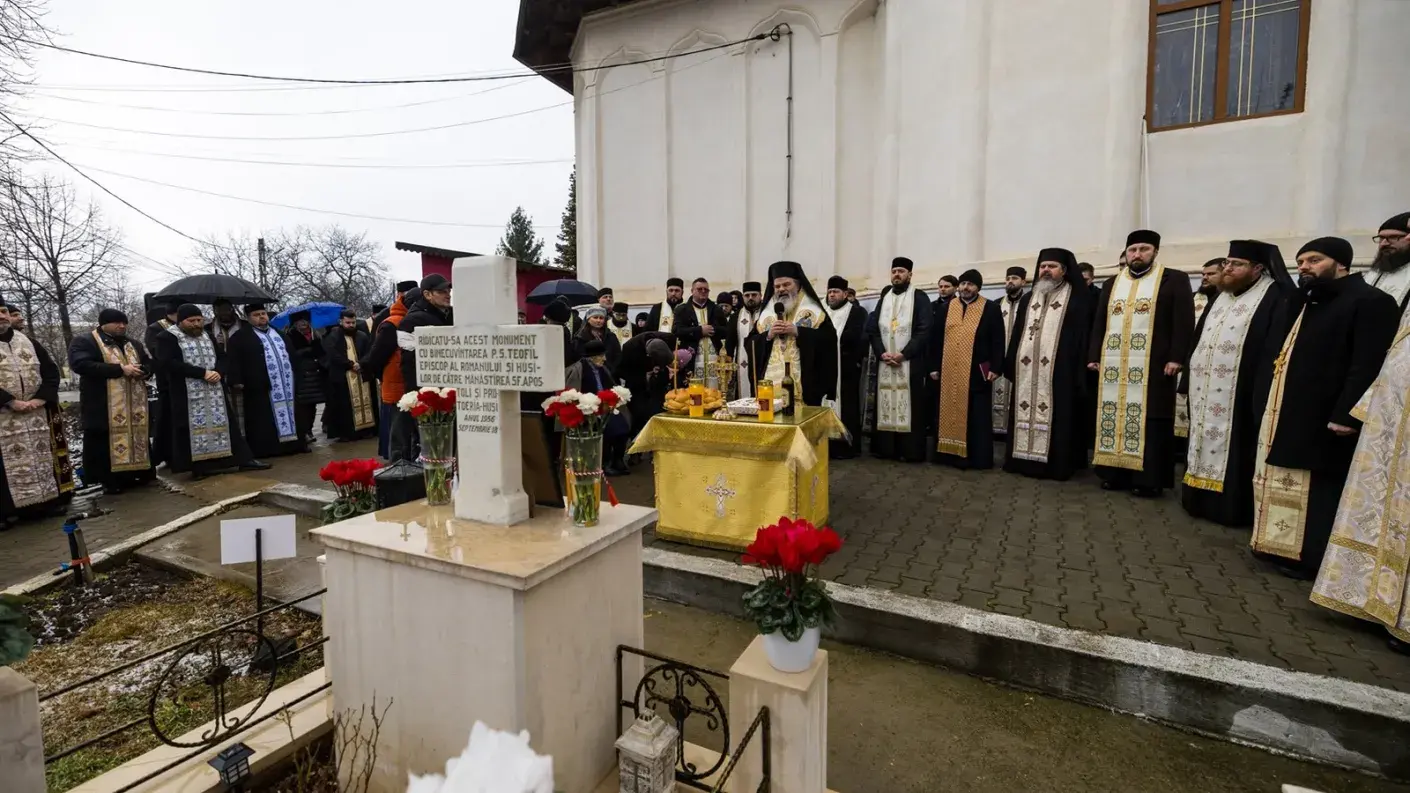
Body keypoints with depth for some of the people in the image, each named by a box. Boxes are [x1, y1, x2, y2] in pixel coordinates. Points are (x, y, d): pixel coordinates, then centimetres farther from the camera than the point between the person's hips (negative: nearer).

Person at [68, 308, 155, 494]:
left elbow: (150, 363, 19)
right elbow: (81, 364, -16)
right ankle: (110, 481, 1)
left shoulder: (134, 344, 18)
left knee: (137, 437, 8)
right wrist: (120, 369, -21)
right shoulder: (83, 342, -1)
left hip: (136, 404, 6)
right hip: (103, 406, -5)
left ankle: (137, 474, 17)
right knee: (106, 442, -4)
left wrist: (143, 371, -6)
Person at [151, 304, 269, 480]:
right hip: (187, 393, -5)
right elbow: (169, 363, -16)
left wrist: (217, 371, -6)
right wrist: (202, 373, -20)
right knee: (194, 427, -1)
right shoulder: (168, 338, -5)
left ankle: (244, 459, 8)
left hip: (215, 390, 5)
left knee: (223, 423, 8)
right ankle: (199, 467, 7)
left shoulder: (207, 335, 14)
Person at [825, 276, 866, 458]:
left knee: (847, 407, 0)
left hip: (847, 368, -4)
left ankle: (847, 446, 6)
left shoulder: (857, 312, 2)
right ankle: (828, 444, 12)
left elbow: (861, 338, -8)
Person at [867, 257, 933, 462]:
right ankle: (885, 447, 11)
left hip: (910, 362, -4)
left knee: (910, 405, -4)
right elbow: (872, 329, 9)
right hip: (885, 362, 4)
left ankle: (910, 450, 1)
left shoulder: (920, 298, 1)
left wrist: (903, 354, -16)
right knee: (885, 404, 5)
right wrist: (881, 353, -6)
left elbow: (924, 330, -9)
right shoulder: (883, 299, 15)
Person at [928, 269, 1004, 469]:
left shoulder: (991, 308, 2)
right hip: (948, 372, 3)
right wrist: (933, 366, 5)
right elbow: (935, 338, 10)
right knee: (948, 413, 7)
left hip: (976, 373, -3)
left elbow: (998, 341, -1)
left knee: (976, 417, 2)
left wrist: (995, 368, -9)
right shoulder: (947, 308, 11)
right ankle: (948, 453, 14)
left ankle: (977, 457, 8)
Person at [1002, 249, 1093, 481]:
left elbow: (1082, 336, -3)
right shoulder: (1027, 300, 18)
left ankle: (1056, 464, 2)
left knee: (1056, 417, -4)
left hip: (1059, 370, -5)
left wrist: (1080, 371, -10)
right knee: (1024, 414, 5)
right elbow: (1016, 335, 17)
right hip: (1026, 370, 5)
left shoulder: (1077, 299, 4)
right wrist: (1010, 365, 9)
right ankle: (1024, 459, 12)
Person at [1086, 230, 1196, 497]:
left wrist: (1176, 358, -13)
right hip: (1113, 365, 4)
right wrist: (1094, 356, 7)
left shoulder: (1175, 280, 4)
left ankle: (1149, 479, 4)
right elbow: (1099, 323, 16)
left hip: (1153, 366, -4)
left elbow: (1183, 322, -4)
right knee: (1113, 418, 5)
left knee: (1150, 422, -2)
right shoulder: (1112, 284, 16)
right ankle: (1116, 473, 12)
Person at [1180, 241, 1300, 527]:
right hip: (1205, 393, 8)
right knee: (1206, 444, 12)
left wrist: (1262, 394, -20)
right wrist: (1191, 381, 14)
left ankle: (1233, 507, 8)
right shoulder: (1220, 298, 17)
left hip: (1240, 394, -7)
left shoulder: (1277, 298, -6)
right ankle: (1203, 499, 22)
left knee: (1233, 453, -2)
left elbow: (1274, 349, -14)